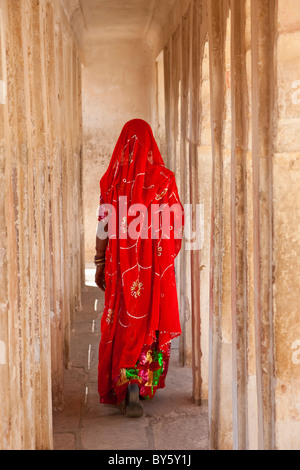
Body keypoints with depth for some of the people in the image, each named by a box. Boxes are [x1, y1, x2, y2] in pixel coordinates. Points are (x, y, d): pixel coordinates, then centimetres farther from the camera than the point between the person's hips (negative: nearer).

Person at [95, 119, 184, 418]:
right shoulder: (163, 177, -5)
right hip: (155, 262, -1)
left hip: (120, 262, 1)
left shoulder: (112, 178, -3)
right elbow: (176, 222, -3)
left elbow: (103, 226, -2)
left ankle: (122, 387, 15)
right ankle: (141, 386, 2)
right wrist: (169, 254, 11)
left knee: (122, 321, 11)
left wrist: (99, 264, 5)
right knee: (150, 320, 8)